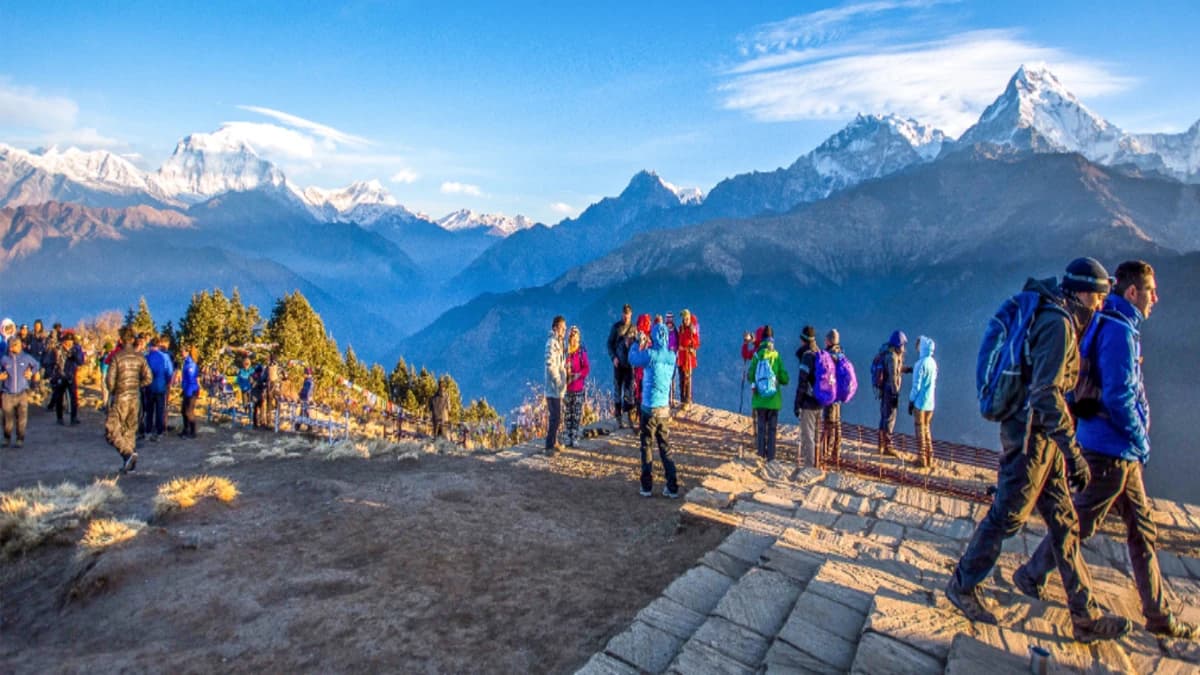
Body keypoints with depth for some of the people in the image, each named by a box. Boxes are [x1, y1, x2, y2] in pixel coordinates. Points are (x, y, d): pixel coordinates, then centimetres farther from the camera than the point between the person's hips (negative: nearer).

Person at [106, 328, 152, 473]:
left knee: (111, 431, -1)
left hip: (121, 398, -5)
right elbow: (148, 378, 2)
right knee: (130, 431, 13)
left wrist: (112, 391, 7)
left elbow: (110, 379, -11)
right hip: (135, 398, 5)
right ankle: (128, 463, 16)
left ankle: (128, 454, -20)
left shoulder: (117, 356, -10)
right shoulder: (140, 357, 2)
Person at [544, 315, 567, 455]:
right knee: (555, 417, -6)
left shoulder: (558, 342, 14)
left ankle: (554, 442, 28)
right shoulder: (551, 342, -16)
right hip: (554, 387, -9)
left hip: (558, 387, 9)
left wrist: (562, 380, 11)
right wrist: (558, 381, -18)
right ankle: (550, 446, 0)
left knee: (557, 416, 17)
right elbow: (550, 365, -22)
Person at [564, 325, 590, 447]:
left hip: (578, 387, -2)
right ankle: (568, 439, 16)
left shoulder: (581, 351, -5)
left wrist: (577, 375, -18)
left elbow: (587, 368, -5)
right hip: (567, 386, 2)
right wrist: (565, 374, -13)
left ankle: (574, 438, 10)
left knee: (577, 414, 2)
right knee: (568, 413, 8)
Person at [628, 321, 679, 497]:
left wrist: (638, 343, 17)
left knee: (646, 447, 8)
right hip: (665, 409, 5)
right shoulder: (671, 356, 2)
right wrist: (647, 346, 22)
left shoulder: (650, 354, -14)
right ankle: (672, 488, 12)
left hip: (649, 408, -4)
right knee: (665, 448, 12)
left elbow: (632, 359, 2)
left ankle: (647, 487, 12)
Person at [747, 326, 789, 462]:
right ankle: (771, 457, 9)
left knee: (761, 428, 9)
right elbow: (784, 379, -5)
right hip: (774, 399, 0)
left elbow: (750, 376, -9)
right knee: (772, 429, 7)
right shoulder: (777, 356, -5)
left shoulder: (757, 356, -7)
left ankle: (761, 456, 13)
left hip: (759, 399, 0)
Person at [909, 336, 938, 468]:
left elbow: (916, 386, -16)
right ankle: (929, 458, 18)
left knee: (920, 430, 1)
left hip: (920, 402, -7)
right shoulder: (933, 363, 6)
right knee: (926, 428, 15)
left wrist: (911, 401, -8)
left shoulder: (920, 364, -17)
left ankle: (922, 459, 5)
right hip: (930, 402, 7)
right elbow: (934, 384, 12)